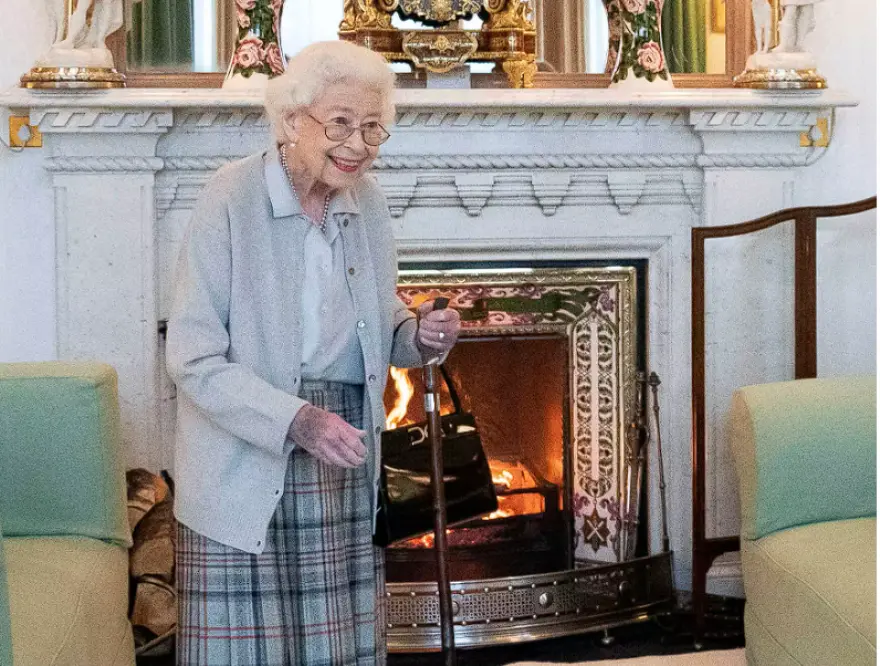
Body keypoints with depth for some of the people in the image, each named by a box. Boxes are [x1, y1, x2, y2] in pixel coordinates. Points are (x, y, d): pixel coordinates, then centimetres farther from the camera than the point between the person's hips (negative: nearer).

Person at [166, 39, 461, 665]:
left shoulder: (368, 201, 7)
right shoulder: (232, 199, -12)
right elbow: (194, 360, -15)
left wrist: (420, 337, -2)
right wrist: (296, 420, -25)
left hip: (345, 470, 5)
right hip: (247, 470, -5)